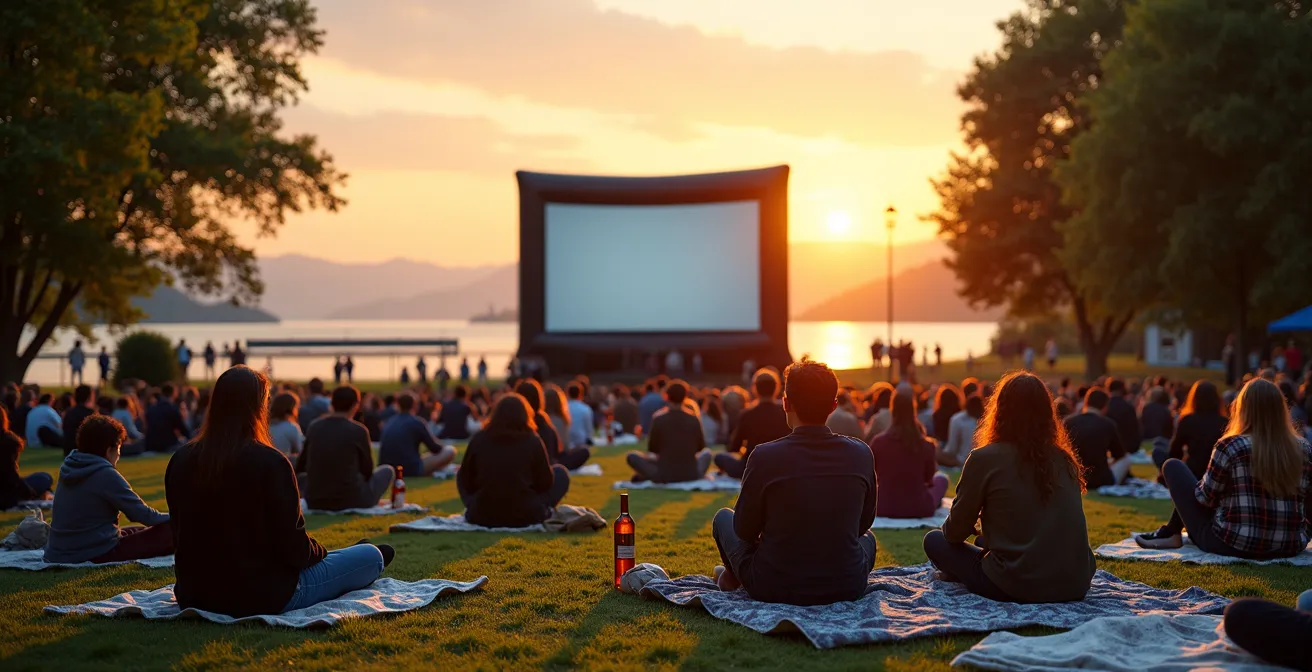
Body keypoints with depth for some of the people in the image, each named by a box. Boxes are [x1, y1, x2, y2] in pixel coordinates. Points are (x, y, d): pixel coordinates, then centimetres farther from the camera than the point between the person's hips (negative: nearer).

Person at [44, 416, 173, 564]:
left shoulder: (69, 467, 7)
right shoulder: (105, 474, -16)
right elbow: (141, 513, -11)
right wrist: (172, 517, 6)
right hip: (95, 554, -9)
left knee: (139, 532, 28)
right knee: (170, 531, -5)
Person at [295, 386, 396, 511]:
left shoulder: (314, 426, 2)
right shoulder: (358, 430, -9)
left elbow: (300, 466, 13)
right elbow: (367, 470, 4)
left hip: (314, 501, 4)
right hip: (351, 500, -4)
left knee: (300, 475, 36)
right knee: (388, 470, 19)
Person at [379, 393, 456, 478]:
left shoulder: (388, 423, 12)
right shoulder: (417, 423, -5)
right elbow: (435, 449, 4)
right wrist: (442, 447, 26)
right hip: (412, 470, -7)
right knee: (450, 451, 4)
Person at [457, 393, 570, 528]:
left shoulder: (478, 439, 0)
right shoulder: (532, 441, -5)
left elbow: (465, 479, 10)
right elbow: (545, 483, 4)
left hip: (481, 517, 2)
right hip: (524, 517, -2)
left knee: (460, 475, 30)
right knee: (561, 472, 18)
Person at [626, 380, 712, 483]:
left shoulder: (658, 419, -9)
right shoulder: (694, 419, -3)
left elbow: (652, 449, 2)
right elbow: (701, 447, 11)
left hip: (664, 476, -1)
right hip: (691, 475, 1)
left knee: (631, 456, 16)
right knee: (706, 453, 31)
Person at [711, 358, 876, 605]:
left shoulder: (765, 456, -18)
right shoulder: (861, 454, -9)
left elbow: (744, 530, -4)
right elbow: (863, 523, 7)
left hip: (774, 590, -2)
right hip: (847, 588, 2)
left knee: (724, 518, 25)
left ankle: (731, 577, 50)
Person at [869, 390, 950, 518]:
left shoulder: (877, 442, -12)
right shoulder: (926, 445, -11)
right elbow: (929, 477, 8)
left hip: (885, 508, 0)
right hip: (919, 508, 0)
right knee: (942, 478, 28)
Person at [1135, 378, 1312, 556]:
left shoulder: (1230, 446, -13)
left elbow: (1206, 498, -4)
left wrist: (1204, 478, 18)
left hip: (1230, 543, -5)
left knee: (1173, 466, 12)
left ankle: (1171, 535, 22)